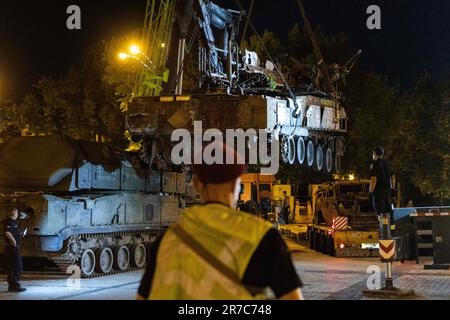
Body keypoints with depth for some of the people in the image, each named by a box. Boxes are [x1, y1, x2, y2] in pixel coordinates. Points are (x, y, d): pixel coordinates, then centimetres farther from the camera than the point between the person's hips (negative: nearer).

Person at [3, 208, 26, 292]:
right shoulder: (10, 222, -16)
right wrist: (14, 240, -22)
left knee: (11, 268, 12)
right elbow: (7, 232, -31)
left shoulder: (12, 221, 14)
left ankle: (11, 286, 17)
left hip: (10, 248, 10)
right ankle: (16, 286, -6)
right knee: (17, 267, -6)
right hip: (13, 247, -10)